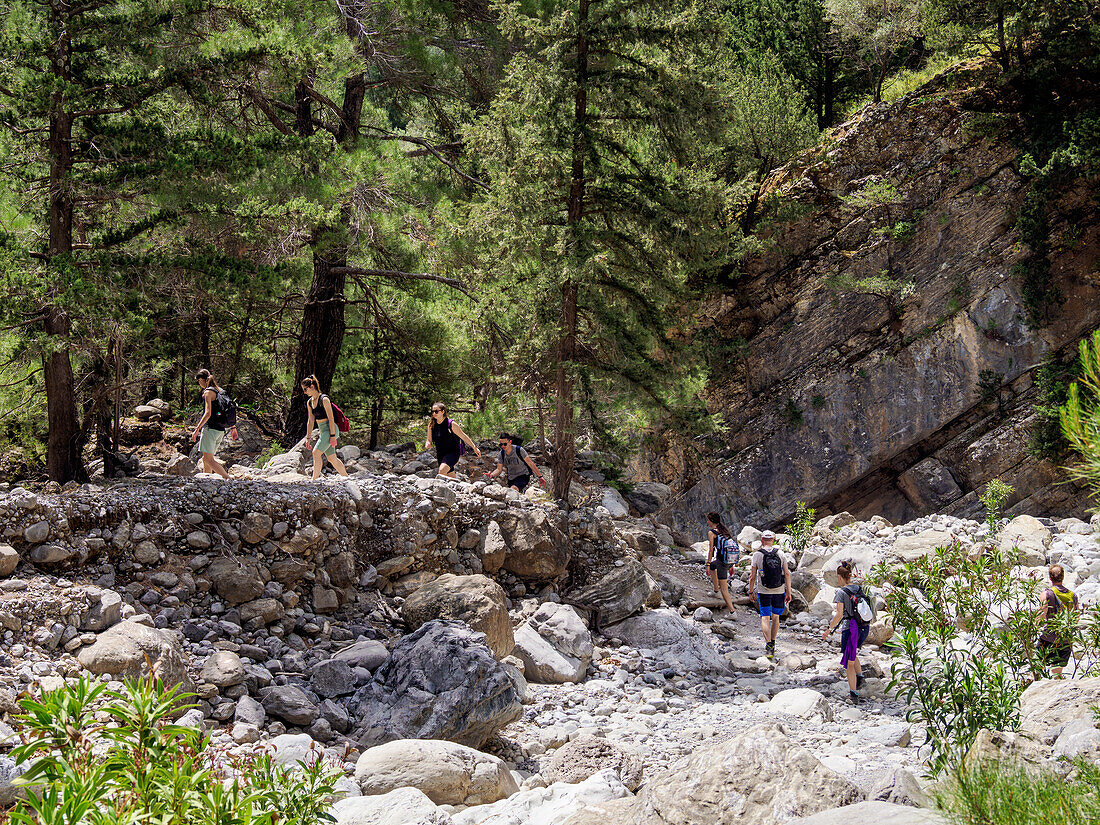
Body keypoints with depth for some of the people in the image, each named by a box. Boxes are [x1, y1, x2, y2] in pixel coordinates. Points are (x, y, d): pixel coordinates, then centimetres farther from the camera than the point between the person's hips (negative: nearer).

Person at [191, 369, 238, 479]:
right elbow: (230, 409, 18)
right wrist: (233, 427, 25)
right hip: (221, 430, 9)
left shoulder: (208, 392, -11)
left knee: (209, 459, -7)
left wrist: (197, 430, -18)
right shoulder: (220, 391, 14)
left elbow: (208, 414, -20)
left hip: (211, 428, -9)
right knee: (206, 459, 16)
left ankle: (228, 479, -18)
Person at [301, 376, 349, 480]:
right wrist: (308, 438, 14)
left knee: (316, 453, -20)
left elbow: (331, 418, -17)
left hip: (330, 429, -9)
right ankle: (346, 478, 22)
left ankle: (315, 479, -20)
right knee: (331, 458, 11)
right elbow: (310, 421, 16)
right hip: (322, 431, 9)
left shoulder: (324, 399, -14)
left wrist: (332, 436, -21)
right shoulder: (309, 402, 10)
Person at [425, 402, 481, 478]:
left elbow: (463, 437, -5)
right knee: (451, 478, 14)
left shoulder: (451, 424, -14)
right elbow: (429, 440, 8)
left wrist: (475, 448, 1)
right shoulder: (431, 425, -1)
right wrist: (427, 445, -16)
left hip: (453, 452, -6)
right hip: (440, 454, 6)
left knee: (442, 470, -30)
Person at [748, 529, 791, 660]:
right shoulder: (780, 554, -2)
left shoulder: (757, 555, -7)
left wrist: (751, 592, 8)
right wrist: (788, 592, 1)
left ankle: (768, 645, -16)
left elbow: (752, 577, -5)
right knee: (775, 617, 18)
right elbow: (787, 573, -4)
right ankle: (773, 643, 29)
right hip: (779, 591, 2)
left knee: (765, 618, -1)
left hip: (763, 591, -2)